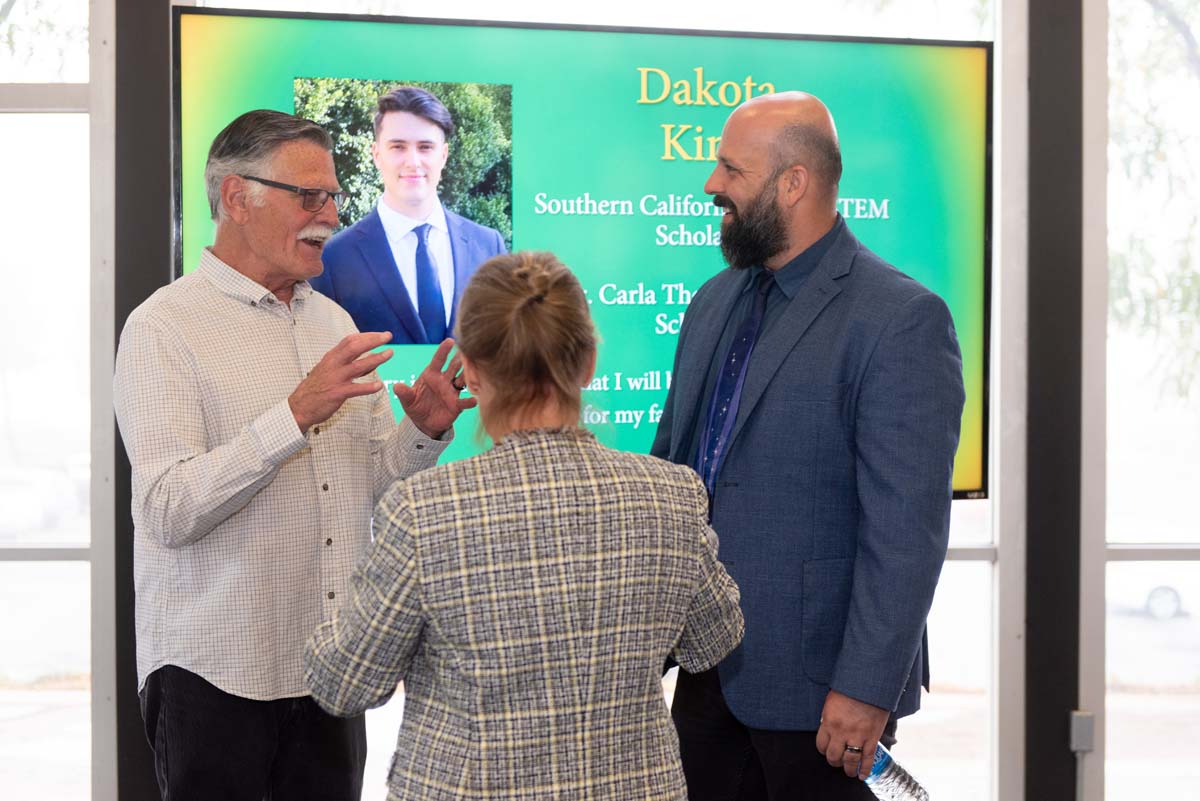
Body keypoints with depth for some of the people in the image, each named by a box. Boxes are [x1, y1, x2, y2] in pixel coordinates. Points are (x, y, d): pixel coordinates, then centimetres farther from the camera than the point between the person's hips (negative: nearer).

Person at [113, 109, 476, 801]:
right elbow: (169, 511, -20)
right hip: (216, 672, -6)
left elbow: (372, 479, 14)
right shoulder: (165, 327, -9)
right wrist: (296, 415, -25)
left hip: (333, 663, 6)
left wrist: (424, 432, -6)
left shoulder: (333, 320, 13)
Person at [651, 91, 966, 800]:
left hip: (817, 684, -7)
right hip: (707, 666, 7)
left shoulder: (903, 319, -14)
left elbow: (907, 528, -18)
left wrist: (867, 688, -20)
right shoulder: (714, 303, 10)